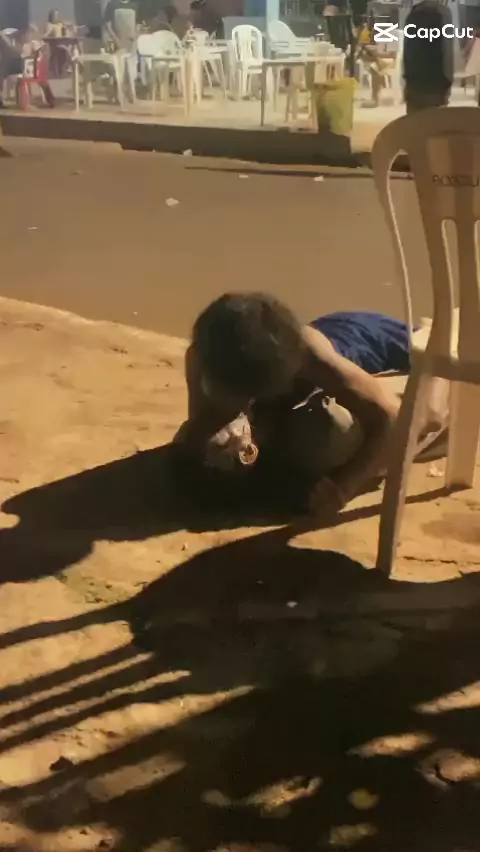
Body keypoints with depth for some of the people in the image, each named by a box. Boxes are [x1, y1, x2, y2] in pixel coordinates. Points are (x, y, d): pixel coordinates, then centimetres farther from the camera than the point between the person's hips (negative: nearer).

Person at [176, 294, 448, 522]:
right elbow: (190, 438, -26)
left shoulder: (311, 356, -49)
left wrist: (344, 485, -57)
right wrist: (206, 440, -50)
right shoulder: (201, 358, -36)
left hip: (376, 340, -4)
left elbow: (391, 415, -45)